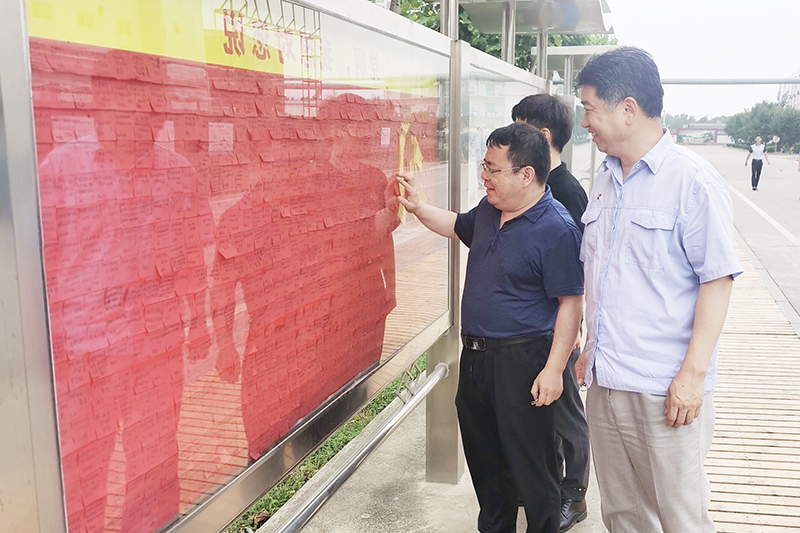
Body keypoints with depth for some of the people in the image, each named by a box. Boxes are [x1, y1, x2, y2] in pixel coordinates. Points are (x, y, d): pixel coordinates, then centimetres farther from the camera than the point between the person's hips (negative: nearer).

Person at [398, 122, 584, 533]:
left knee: (529, 463, 3)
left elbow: (571, 302, -19)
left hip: (521, 360, -8)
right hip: (475, 354, 9)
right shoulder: (488, 210, 6)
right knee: (482, 452, 21)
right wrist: (418, 207, 18)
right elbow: (459, 227, 29)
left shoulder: (557, 229, -19)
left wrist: (554, 369, -21)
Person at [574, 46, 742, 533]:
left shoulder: (693, 180, -11)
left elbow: (717, 280, -13)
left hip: (664, 389, -7)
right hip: (605, 383, 7)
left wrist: (693, 373, -16)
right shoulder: (606, 181, 12)